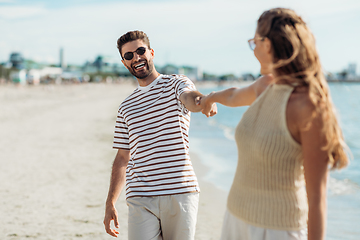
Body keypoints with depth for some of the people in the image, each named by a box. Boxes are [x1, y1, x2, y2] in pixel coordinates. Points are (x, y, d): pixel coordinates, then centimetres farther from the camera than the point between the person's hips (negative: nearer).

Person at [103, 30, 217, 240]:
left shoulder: (176, 84, 5)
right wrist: (110, 203, 13)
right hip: (140, 198, 3)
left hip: (180, 193, -3)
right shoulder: (126, 107, 17)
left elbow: (190, 98, -20)